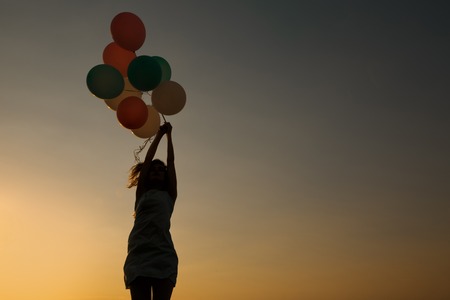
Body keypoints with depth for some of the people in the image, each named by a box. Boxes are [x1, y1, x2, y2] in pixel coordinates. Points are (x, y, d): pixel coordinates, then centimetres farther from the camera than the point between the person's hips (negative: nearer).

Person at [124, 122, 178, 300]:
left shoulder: (169, 195, 19)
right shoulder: (142, 194, 20)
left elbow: (171, 162, 19)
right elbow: (148, 159, 20)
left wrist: (169, 135, 25)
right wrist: (159, 135, 26)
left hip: (163, 255, 0)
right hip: (139, 255, 0)